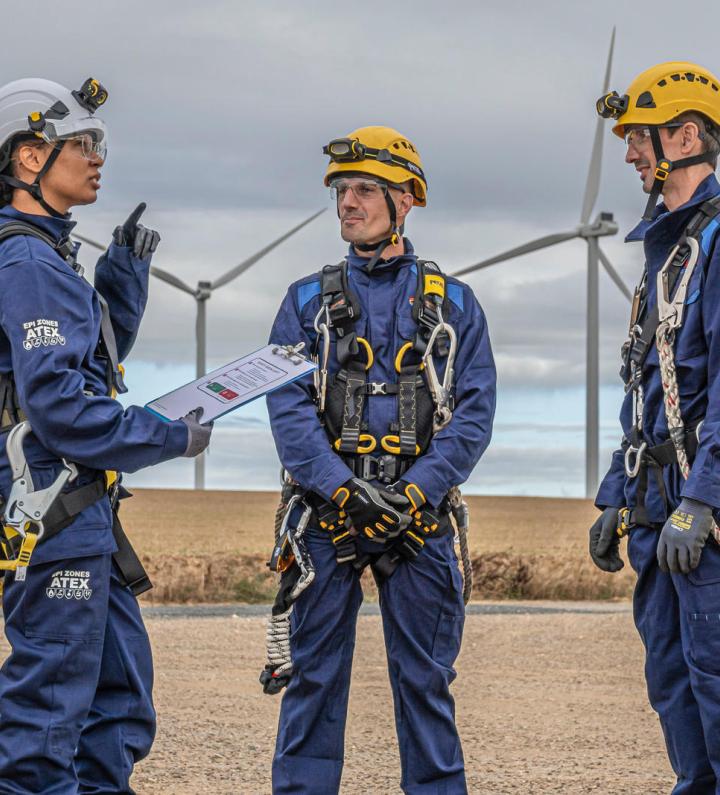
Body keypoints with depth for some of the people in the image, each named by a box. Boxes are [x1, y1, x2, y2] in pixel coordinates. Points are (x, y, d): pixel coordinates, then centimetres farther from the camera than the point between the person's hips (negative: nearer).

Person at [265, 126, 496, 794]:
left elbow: (474, 413, 1)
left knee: (425, 680, 4)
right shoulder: (308, 302, 9)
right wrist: (343, 489, -16)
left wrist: (418, 490, -13)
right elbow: (288, 410, -1)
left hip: (420, 511, 0)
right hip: (327, 513, 0)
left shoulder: (453, 305, 9)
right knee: (314, 675, 3)